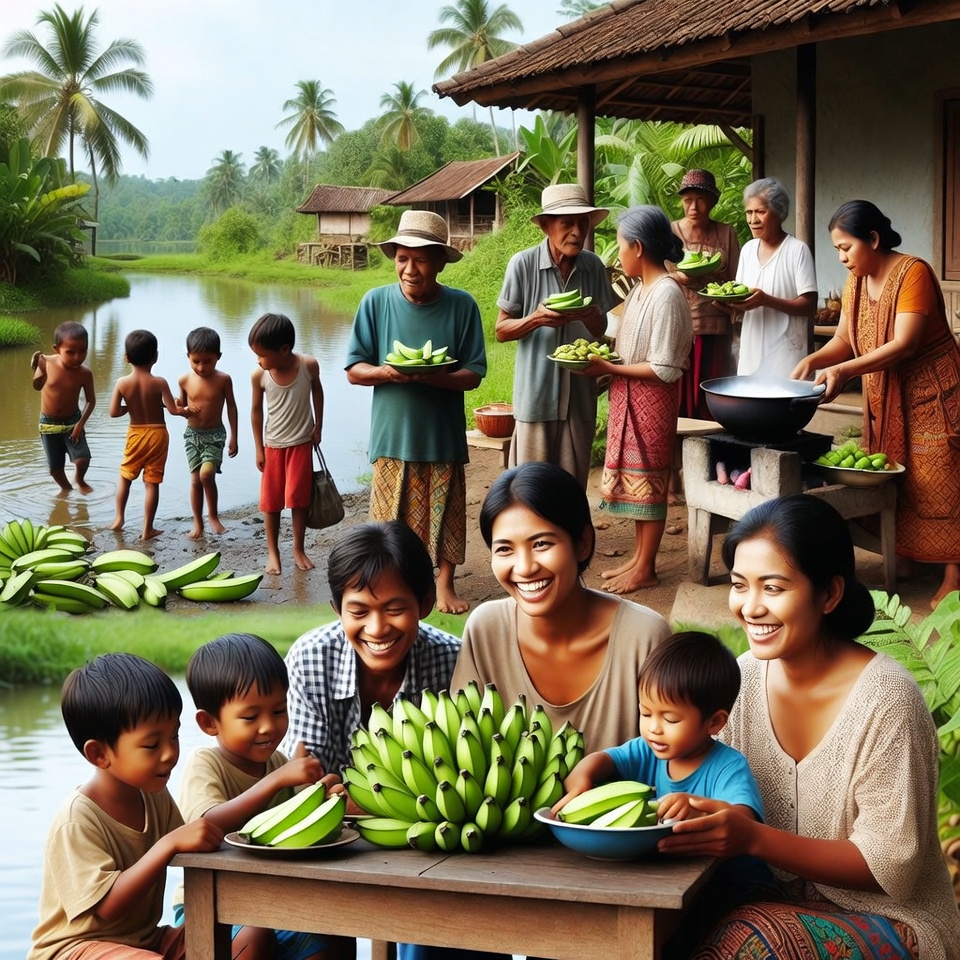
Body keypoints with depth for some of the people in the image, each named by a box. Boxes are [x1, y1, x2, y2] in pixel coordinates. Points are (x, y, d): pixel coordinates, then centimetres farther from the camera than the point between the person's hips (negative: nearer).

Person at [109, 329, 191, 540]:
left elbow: (113, 412, -11)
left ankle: (119, 518, 21)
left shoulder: (122, 383, -10)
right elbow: (173, 410, -13)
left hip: (136, 434, 1)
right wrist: (186, 410, 8)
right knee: (152, 482, 3)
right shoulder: (159, 383, -14)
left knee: (125, 475, 22)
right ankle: (147, 529, 6)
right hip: (157, 434, -1)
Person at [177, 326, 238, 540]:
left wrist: (234, 437, 0)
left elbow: (231, 407, 0)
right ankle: (198, 523, 16)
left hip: (215, 434, -3)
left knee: (207, 474, -21)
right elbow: (182, 406, 10)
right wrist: (180, 409, -15)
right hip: (192, 434, 3)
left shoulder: (223, 379, -10)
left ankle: (213, 515, 0)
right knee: (195, 480, 4)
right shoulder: (185, 380, -4)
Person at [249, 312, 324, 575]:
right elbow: (256, 410, -4)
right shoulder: (259, 375, -17)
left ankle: (299, 549, 18)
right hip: (272, 445, 1)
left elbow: (317, 391, 2)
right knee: (271, 501, 6)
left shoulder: (309, 365, -19)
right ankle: (272, 551, 17)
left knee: (299, 498, 3)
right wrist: (258, 448, 0)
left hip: (301, 442, 0)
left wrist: (318, 426, 3)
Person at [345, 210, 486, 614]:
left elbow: (473, 375, -4)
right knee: (393, 519, 7)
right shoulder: (376, 302, -5)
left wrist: (435, 377, -23)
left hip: (443, 435, 0)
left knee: (444, 514, 10)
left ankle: (445, 585, 24)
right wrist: (386, 372, -21)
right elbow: (354, 370, -1)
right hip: (392, 434, 0)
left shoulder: (462, 306, -6)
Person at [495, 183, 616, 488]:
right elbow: (502, 330, -2)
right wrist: (536, 319, -21)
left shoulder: (594, 266, 2)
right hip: (536, 394, -3)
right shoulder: (523, 264, -8)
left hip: (580, 395, 3)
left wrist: (591, 317, -12)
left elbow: (601, 332, 12)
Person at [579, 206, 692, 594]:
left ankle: (645, 569, 11)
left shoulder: (666, 294, -20)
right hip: (629, 397, 9)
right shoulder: (641, 289, 8)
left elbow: (664, 369, -22)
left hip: (652, 397, -9)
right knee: (635, 479, 16)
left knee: (648, 481, 1)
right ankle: (639, 557, 27)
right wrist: (604, 357, 2)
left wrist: (610, 369, -20)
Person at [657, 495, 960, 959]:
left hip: (890, 923, -5)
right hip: (783, 903, 5)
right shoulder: (745, 676, -3)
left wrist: (753, 838, -28)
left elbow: (889, 867, -18)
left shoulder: (885, 700, -20)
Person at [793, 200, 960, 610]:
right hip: (884, 401, 8)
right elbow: (844, 338, 6)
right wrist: (813, 361, -15)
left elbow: (904, 345, -25)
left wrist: (843, 371, -32)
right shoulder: (856, 281, 6)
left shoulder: (913, 273, -18)